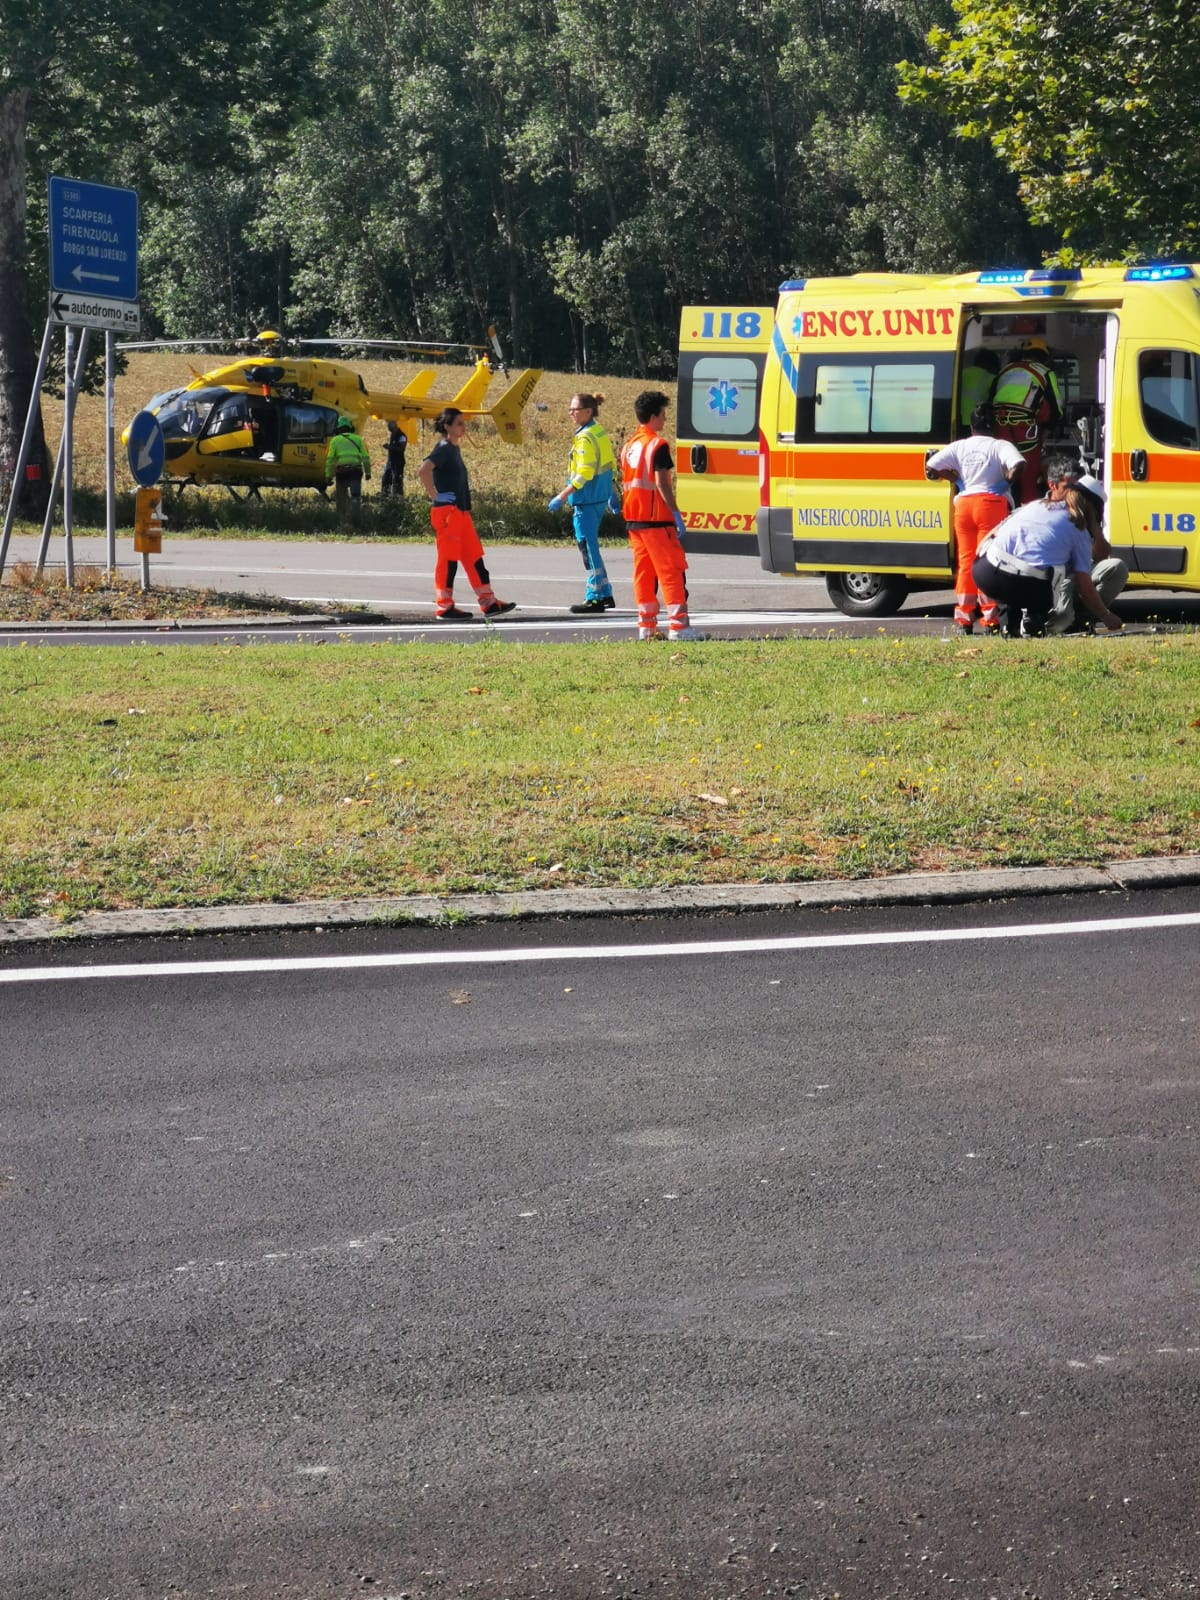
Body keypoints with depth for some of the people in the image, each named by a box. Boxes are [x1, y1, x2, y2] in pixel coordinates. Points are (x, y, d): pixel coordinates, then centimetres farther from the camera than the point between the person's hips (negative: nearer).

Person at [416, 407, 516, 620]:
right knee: (448, 560, -5)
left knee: (475, 558, 8)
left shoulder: (454, 449, 16)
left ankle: (489, 603, 10)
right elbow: (423, 470, -28)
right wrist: (435, 496, -20)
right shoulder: (443, 449, -12)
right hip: (447, 512, -9)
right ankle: (444, 607, 0)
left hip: (461, 512, 9)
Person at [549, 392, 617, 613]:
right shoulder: (600, 432, 11)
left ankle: (596, 598, -4)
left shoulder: (585, 438, -17)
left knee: (588, 546, -5)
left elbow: (584, 475, -23)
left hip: (587, 499, -10)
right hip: (600, 496, 10)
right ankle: (603, 594, 20)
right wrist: (611, 495, 26)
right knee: (590, 545, 16)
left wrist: (562, 497, -21)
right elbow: (610, 464, 18)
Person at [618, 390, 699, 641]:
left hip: (633, 518, 8)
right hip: (656, 518, -8)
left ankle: (646, 624, 10)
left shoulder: (629, 445, 14)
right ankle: (678, 625, -11)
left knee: (643, 571, 10)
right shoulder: (657, 445, -12)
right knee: (671, 570, -7)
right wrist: (676, 515, -17)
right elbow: (661, 482, -18)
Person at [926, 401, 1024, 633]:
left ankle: (963, 620, 10)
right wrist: (1007, 482, -1)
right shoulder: (1001, 446, 1)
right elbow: (1017, 465, -19)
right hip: (991, 503, -3)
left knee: (966, 562, 10)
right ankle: (990, 620, -6)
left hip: (964, 503, 3)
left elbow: (930, 469, 4)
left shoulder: (959, 447, 11)